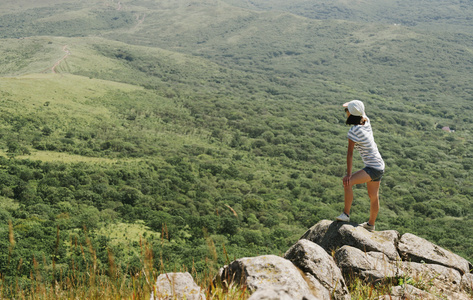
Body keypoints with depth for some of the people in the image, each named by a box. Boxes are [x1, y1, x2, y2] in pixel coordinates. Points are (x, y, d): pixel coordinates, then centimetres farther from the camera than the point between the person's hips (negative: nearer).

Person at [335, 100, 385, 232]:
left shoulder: (354, 131, -21)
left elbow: (350, 153, -20)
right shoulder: (366, 121, 1)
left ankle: (346, 214, -19)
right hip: (379, 166, 10)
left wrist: (348, 174, -20)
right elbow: (362, 115, 26)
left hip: (373, 168, -10)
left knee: (347, 182, -25)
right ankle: (371, 224, 36)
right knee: (373, 196, 21)